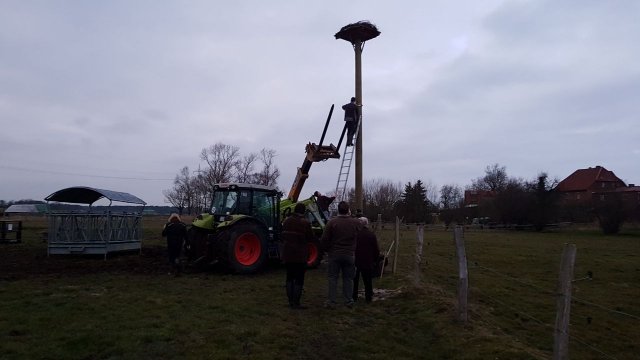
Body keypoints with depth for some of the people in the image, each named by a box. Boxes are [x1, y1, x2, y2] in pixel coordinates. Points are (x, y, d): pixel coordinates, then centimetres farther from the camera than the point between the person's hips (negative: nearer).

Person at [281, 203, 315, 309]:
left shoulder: (286, 221, 3)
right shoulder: (305, 223, -15)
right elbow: (311, 238, -8)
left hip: (287, 255, 6)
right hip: (300, 256, -6)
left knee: (290, 277, 15)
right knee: (299, 279, 2)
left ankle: (290, 301, 20)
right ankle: (296, 303, 3)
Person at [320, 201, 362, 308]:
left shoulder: (332, 222, -9)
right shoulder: (356, 222, -3)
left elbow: (324, 239, -9)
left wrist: (327, 249, 10)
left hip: (334, 254, -2)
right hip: (350, 255, 2)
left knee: (333, 278, 6)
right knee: (348, 278, 11)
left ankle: (331, 302, 6)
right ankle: (349, 301, 15)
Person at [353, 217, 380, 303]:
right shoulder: (371, 234, -3)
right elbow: (376, 250, 1)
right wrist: (374, 260, 15)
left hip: (355, 261, 0)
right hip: (368, 262, 0)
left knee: (354, 280, 11)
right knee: (368, 281, 10)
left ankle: (354, 297, 15)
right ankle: (368, 297, 14)